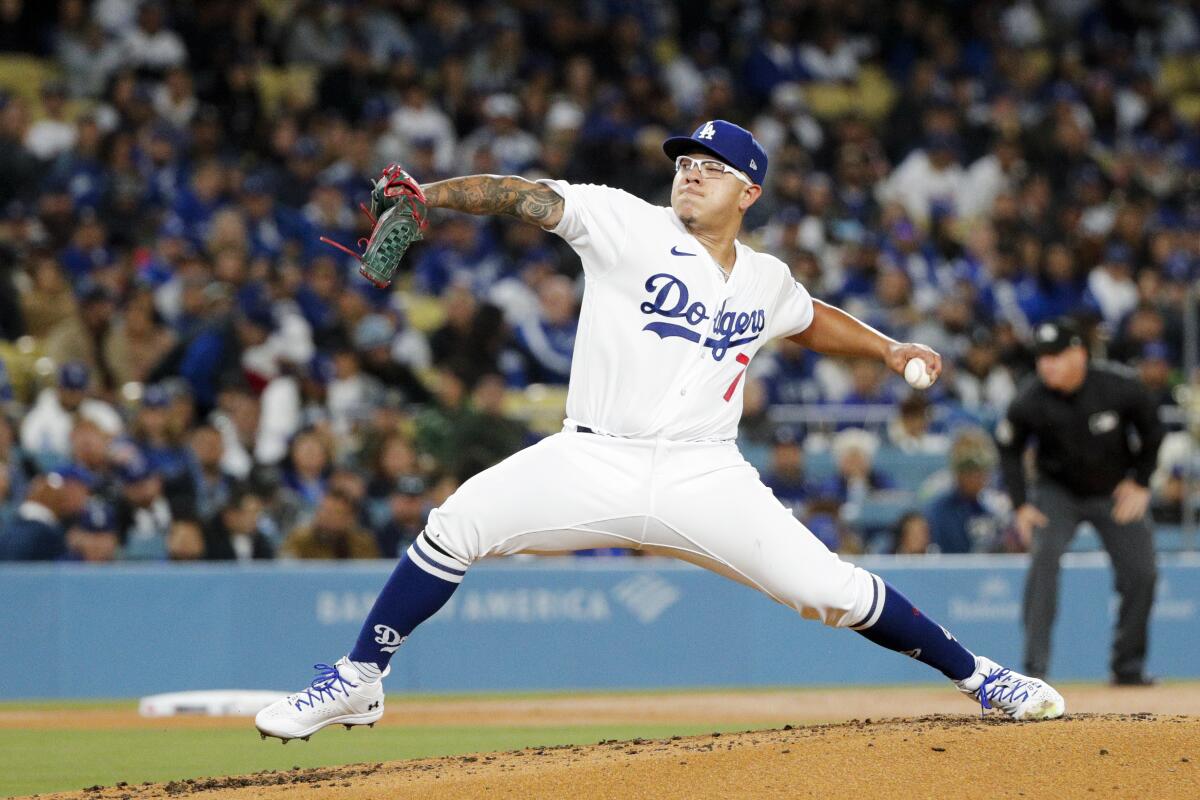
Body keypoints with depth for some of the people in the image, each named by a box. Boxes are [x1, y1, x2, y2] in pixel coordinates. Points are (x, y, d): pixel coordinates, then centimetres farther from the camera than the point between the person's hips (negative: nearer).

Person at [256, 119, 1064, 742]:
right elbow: (522, 194, -11)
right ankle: (359, 682, -5)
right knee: (455, 527, -19)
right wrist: (422, 195, -24)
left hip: (704, 478, 2)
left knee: (833, 590, -7)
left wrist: (888, 347, 21)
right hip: (593, 464, -2)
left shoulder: (766, 282, 11)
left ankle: (978, 676, 12)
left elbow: (810, 318, 34)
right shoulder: (627, 224, -1)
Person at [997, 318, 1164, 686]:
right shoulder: (1030, 401, -22)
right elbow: (1009, 450, -4)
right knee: (1045, 554, -26)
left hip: (1116, 492, 1)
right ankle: (1034, 665, -26)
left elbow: (1152, 431, -3)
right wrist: (1021, 505, -10)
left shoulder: (1120, 387, -23)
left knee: (1141, 572, -6)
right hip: (1057, 492, -1)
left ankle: (1128, 666, 13)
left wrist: (1140, 481, -5)